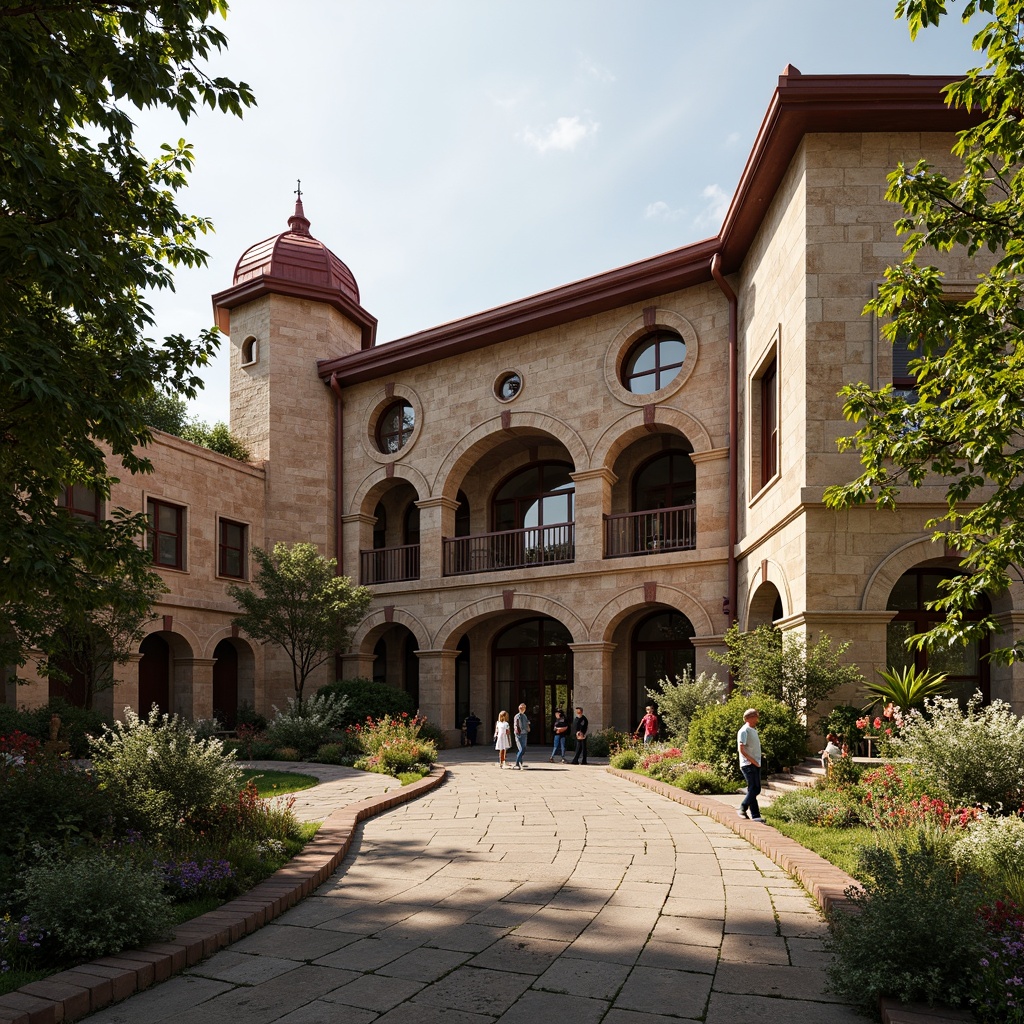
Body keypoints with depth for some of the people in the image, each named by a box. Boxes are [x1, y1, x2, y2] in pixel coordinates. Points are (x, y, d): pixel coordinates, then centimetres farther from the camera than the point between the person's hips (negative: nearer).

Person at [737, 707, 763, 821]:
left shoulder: (754, 730, 15)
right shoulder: (744, 731, -12)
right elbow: (741, 749, -17)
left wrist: (757, 761, 10)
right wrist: (753, 761, -17)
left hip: (756, 764, 9)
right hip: (748, 764, -9)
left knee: (756, 789, 10)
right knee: (753, 789, -7)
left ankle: (743, 809, 22)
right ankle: (755, 815, -2)